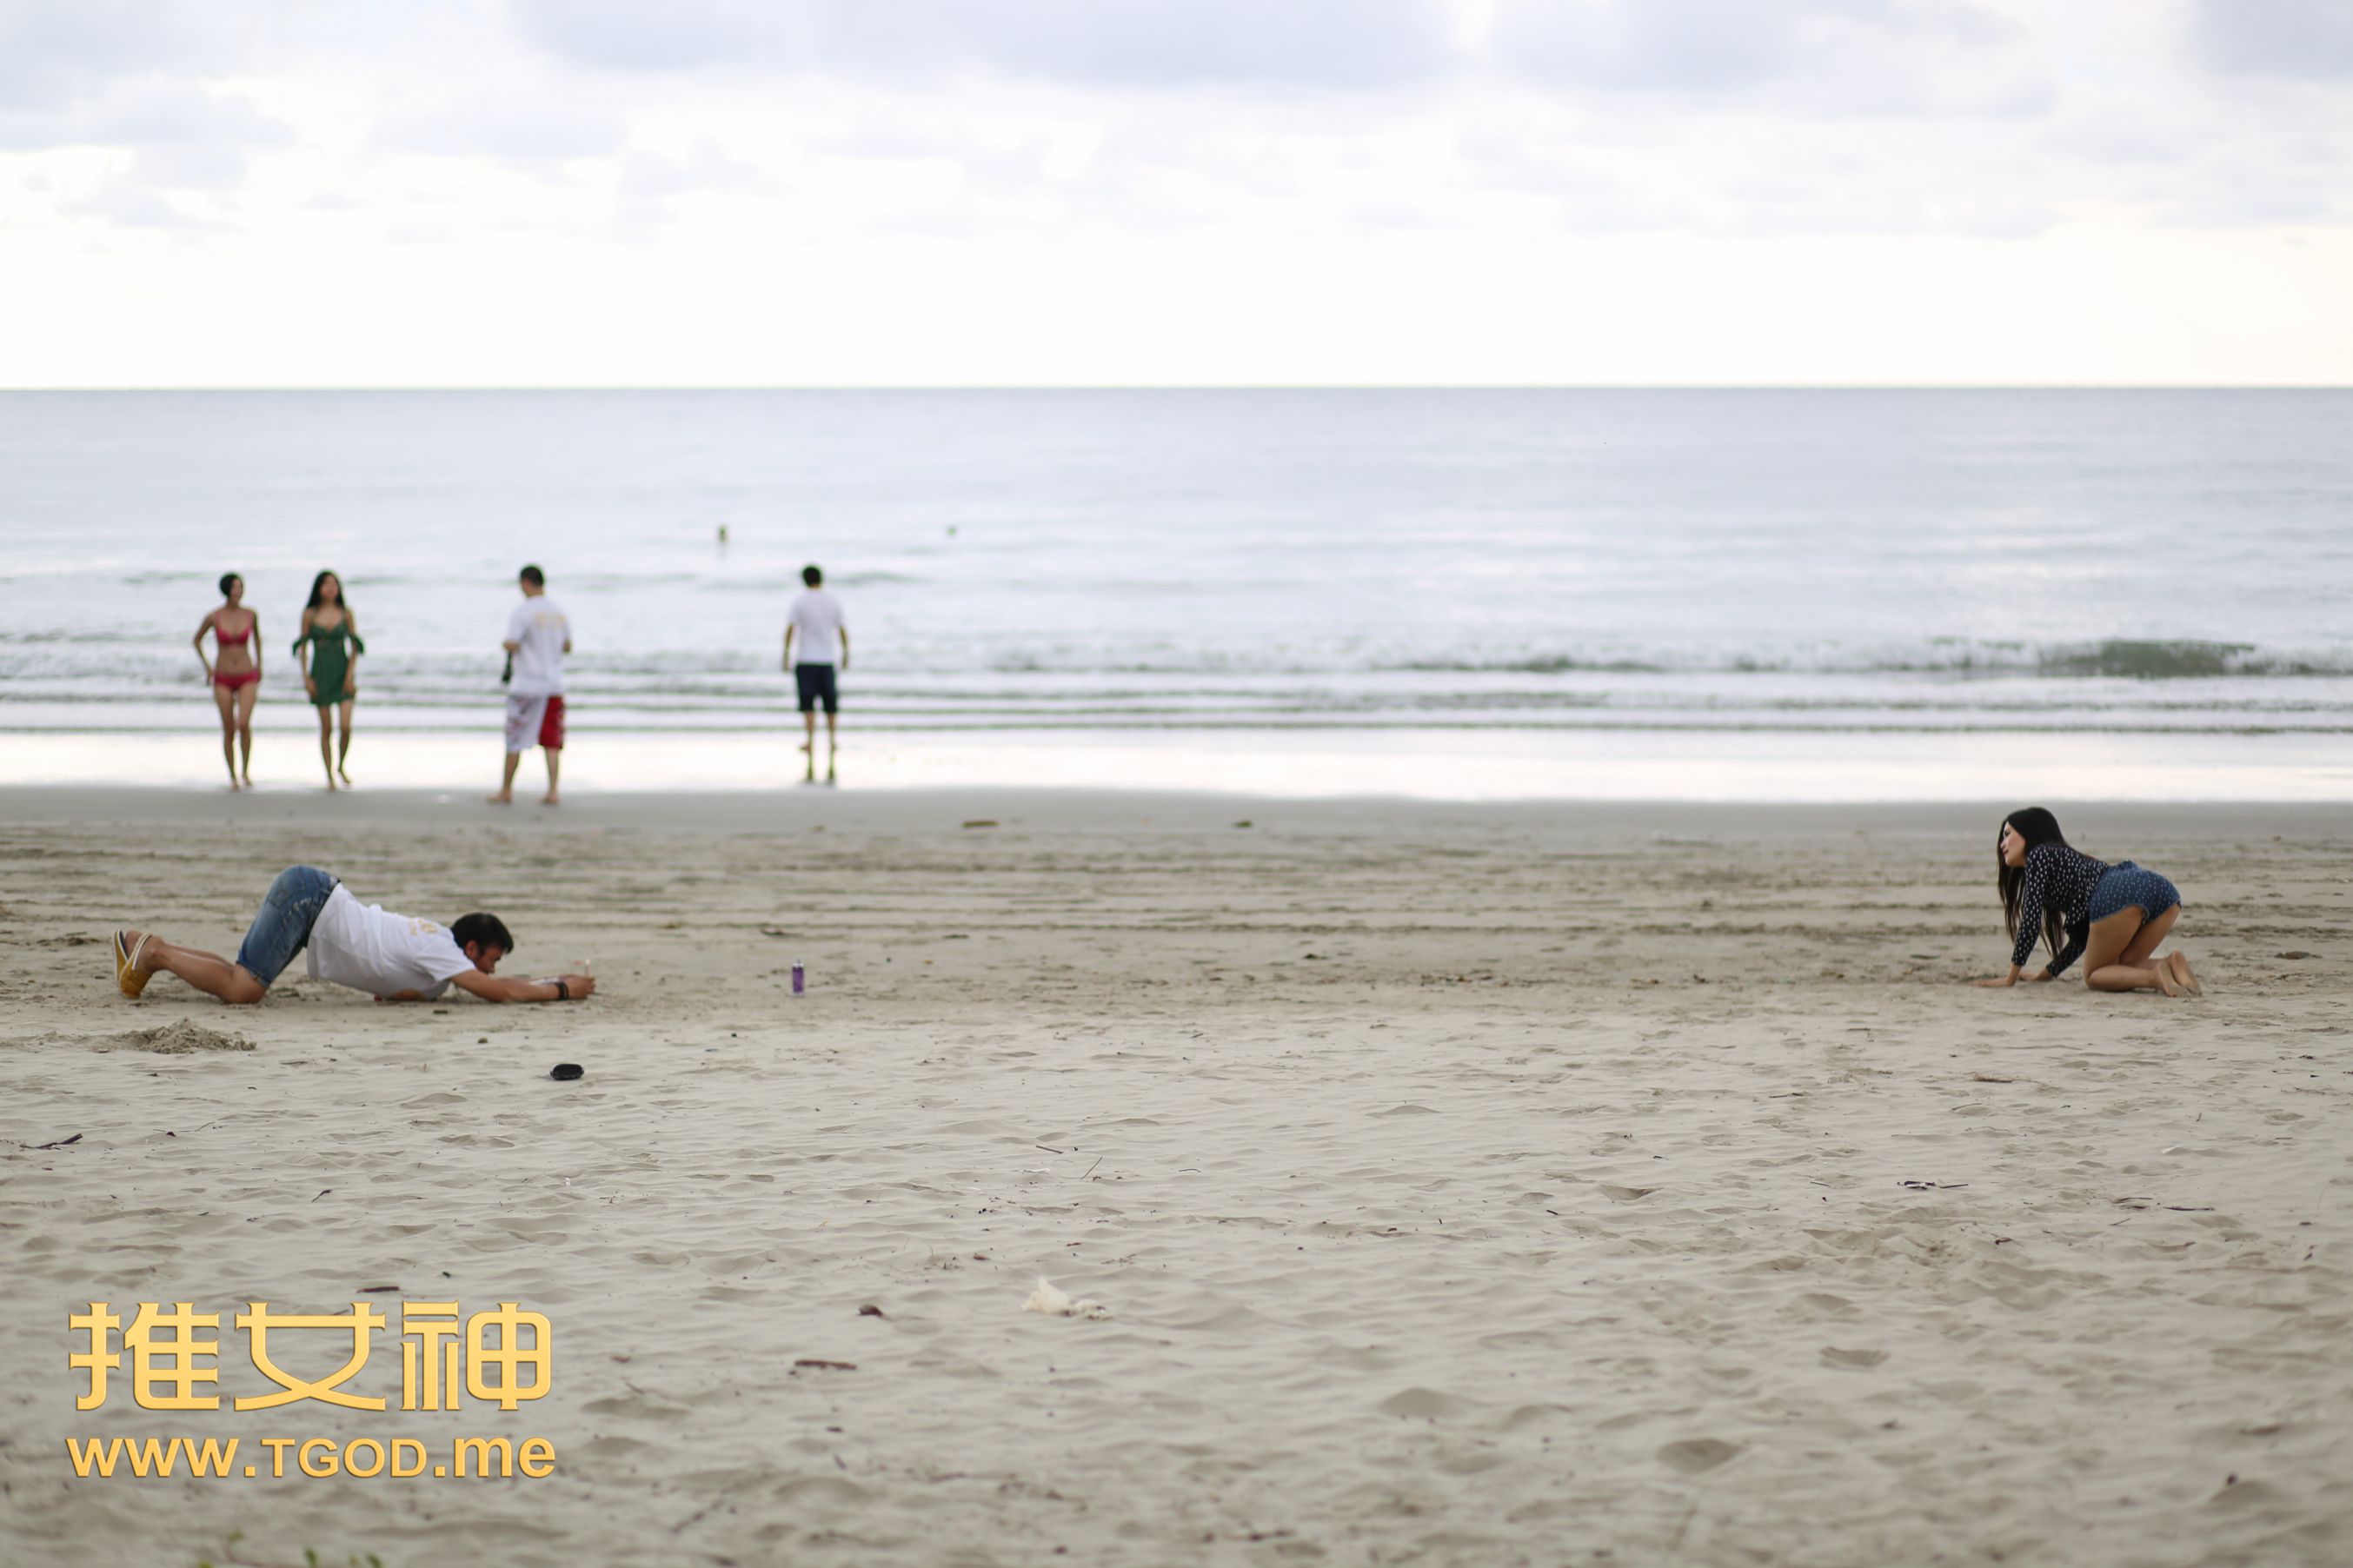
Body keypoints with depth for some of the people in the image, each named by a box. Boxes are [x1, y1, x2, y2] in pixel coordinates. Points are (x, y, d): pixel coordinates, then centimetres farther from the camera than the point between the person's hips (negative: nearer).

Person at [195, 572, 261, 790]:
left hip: (247, 679, 0)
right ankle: (232, 777, 20)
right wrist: (207, 667, 3)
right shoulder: (213, 616, -8)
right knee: (228, 732, 3)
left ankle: (247, 771, -1)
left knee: (244, 724, -20)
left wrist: (259, 664, 17)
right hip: (223, 680, 0)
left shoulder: (250, 615, -4)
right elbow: (197, 640, 9)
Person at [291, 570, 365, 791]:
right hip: (320, 675, 0)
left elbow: (354, 646, 3)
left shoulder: (346, 613, 1)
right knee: (326, 728, 2)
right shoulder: (310, 614, 0)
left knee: (346, 726, -11)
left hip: (343, 673, 0)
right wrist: (306, 678, -4)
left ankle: (341, 766, 13)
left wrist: (350, 675, -6)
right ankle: (329, 775, 13)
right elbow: (302, 647, 3)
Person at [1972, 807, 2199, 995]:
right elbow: (2080, 937, 40)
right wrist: (2046, 974, 43)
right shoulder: (2066, 861, 38)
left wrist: (2010, 979, 10)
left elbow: (2031, 921, 6)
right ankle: (2173, 962, -7)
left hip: (2119, 895, -8)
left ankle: (2156, 976, -19)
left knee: (2094, 976, 7)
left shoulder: (2039, 855, 14)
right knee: (2120, 969, 21)